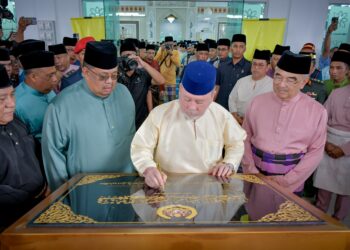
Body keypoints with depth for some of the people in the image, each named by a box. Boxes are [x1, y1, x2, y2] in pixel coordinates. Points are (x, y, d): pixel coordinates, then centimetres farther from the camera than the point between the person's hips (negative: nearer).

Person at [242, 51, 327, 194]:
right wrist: (250, 169, -7)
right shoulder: (257, 102, -2)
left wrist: (288, 180, -11)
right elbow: (245, 137, 2)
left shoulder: (317, 111, -6)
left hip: (291, 179, -1)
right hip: (257, 173, 2)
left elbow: (315, 151, -5)